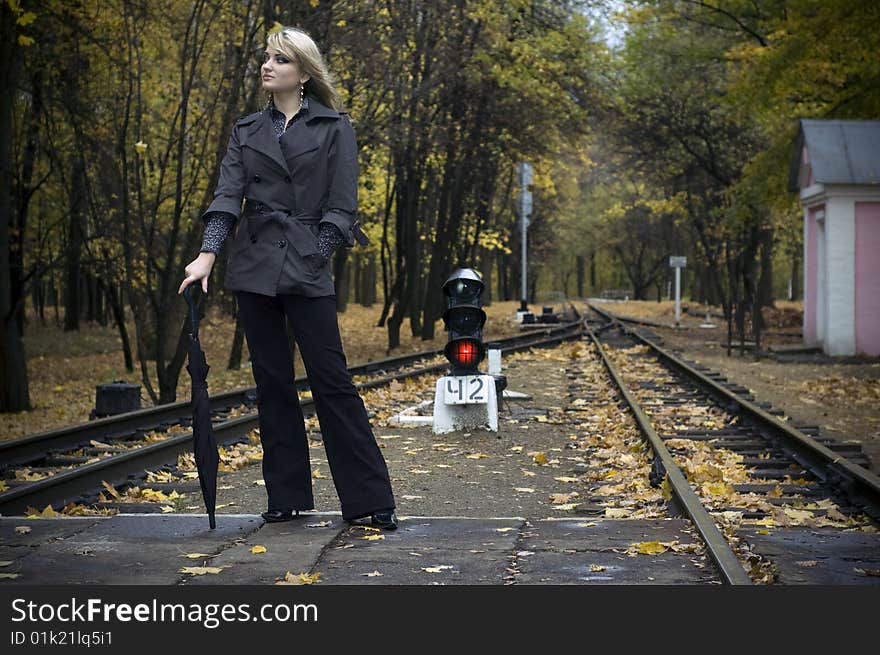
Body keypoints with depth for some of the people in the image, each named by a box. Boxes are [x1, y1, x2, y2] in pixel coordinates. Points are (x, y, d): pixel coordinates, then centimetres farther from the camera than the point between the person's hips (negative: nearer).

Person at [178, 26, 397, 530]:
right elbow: (228, 195, 3)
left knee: (332, 380, -6)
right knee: (272, 382, 7)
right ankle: (287, 496, 15)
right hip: (254, 267, 4)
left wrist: (315, 256, -10)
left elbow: (342, 205, -2)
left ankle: (371, 501, -1)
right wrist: (208, 254, -9)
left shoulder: (334, 127, 1)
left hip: (307, 267, -4)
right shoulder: (248, 130, 12)